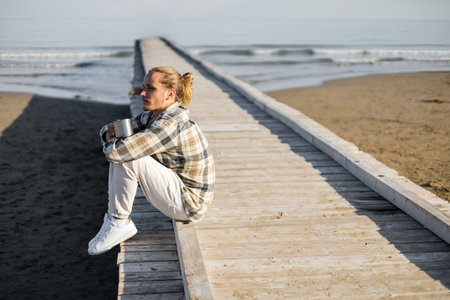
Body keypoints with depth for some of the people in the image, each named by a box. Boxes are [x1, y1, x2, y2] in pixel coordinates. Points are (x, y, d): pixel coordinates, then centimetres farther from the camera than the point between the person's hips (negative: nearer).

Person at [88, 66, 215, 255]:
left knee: (125, 157, -22)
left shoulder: (170, 124, -26)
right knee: (122, 153, 7)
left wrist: (110, 144, -8)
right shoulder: (152, 116, 4)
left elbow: (117, 151, -32)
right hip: (181, 196, 10)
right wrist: (110, 132, -10)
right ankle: (114, 218, 6)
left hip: (188, 204, -10)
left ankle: (120, 223, -5)